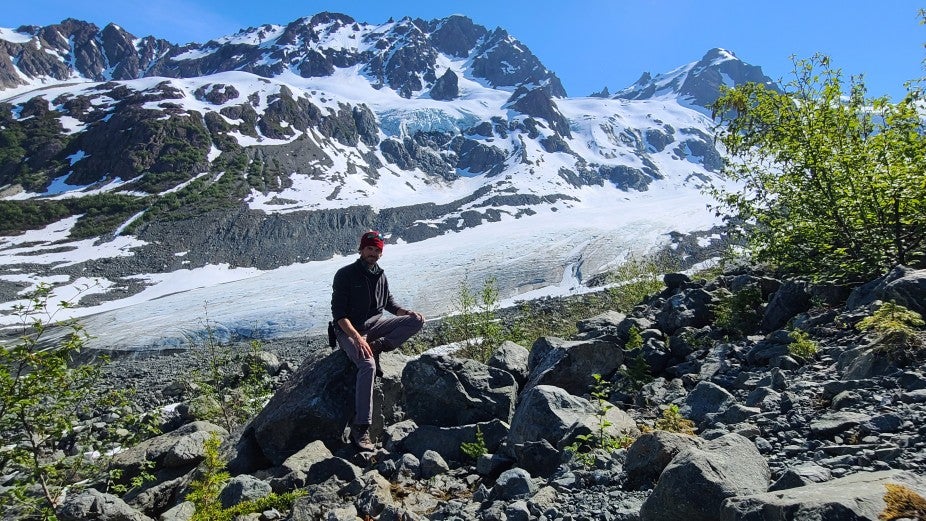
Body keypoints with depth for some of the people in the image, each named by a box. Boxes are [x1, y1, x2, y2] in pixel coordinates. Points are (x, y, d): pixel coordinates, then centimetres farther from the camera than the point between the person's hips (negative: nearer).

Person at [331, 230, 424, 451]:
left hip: (375, 323, 6)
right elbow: (339, 314, -13)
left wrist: (407, 313, 0)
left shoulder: (380, 276, 12)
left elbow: (389, 303, 22)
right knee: (368, 365, -34)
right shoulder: (345, 275, -7)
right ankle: (360, 428, -32)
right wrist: (357, 338, -27)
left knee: (417, 321, -13)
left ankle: (377, 346, -21)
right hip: (349, 330, -6)